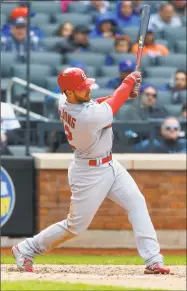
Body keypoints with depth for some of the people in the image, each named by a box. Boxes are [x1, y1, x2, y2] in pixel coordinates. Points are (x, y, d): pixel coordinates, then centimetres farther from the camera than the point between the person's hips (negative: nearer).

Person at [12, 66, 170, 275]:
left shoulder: (64, 104, -8)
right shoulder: (88, 116, -33)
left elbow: (95, 104, 4)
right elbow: (110, 107, -16)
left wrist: (126, 92, -10)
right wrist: (128, 82, -1)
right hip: (90, 173, -9)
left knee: (137, 203, 1)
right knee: (76, 226, 4)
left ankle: (153, 260, -2)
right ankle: (25, 250, 22)